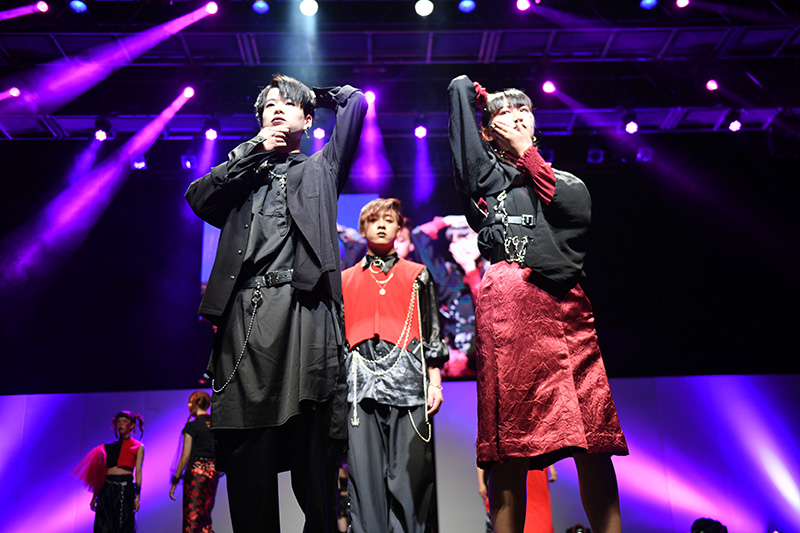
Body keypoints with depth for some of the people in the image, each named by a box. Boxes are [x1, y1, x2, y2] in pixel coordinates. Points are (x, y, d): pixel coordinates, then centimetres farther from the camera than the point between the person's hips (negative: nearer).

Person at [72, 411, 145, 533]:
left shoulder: (138, 447, 7)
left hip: (125, 489, -3)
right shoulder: (108, 447, 15)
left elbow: (138, 471, 1)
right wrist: (94, 496, 9)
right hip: (106, 488, 3)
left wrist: (137, 496, -6)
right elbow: (100, 472, 13)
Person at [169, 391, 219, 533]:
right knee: (205, 518, 14)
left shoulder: (191, 426, -7)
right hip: (213, 472, 6)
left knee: (192, 517, 0)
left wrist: (175, 481, -3)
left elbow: (185, 456, -8)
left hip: (196, 471, -6)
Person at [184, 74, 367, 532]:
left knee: (314, 450, -9)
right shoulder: (241, 174, 31)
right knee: (246, 451, -6)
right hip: (247, 314, 2)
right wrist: (254, 151, 14)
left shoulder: (321, 168, 26)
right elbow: (198, 198, 12)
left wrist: (315, 95, 38)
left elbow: (356, 101, 22)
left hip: (305, 309, -2)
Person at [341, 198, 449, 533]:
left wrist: (435, 381, 2)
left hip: (407, 380, -1)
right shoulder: (346, 280, 21)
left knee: (408, 478, -5)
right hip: (361, 383, 1)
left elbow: (432, 332, 13)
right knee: (365, 478, -2)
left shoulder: (417, 275, 18)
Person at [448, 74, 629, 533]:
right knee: (511, 446, -7)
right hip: (509, 303, -3)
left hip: (567, 304, 3)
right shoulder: (486, 173, 17)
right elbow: (460, 88, 16)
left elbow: (578, 210, 3)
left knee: (593, 440, -3)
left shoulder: (565, 178, 27)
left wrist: (526, 152, 11)